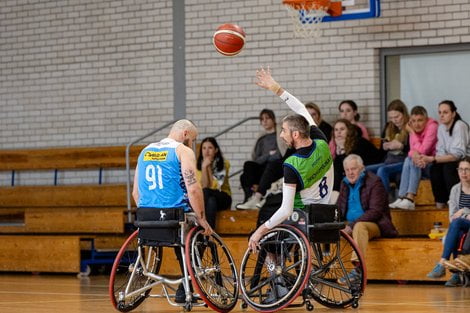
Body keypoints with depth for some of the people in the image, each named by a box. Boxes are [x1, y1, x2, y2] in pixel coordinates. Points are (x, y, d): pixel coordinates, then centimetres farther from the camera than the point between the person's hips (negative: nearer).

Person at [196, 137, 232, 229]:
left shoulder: (224, 164, -5)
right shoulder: (197, 165, 0)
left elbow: (214, 186, -14)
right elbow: (203, 186, -13)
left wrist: (209, 167, -17)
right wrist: (204, 167, -19)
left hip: (222, 198, -1)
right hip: (203, 200, 1)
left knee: (205, 192, -33)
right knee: (211, 201, -36)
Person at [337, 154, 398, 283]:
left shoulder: (374, 182, -9)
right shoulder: (345, 183, 12)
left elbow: (375, 211, -18)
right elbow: (339, 209, 15)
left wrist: (352, 225, -27)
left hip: (374, 225, -7)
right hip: (351, 225, 7)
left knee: (359, 226, -39)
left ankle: (358, 269, -50)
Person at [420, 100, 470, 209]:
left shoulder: (459, 126, -20)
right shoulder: (441, 127, 3)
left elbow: (457, 155, -26)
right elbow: (441, 152, -3)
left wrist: (432, 159, -32)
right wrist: (430, 159, -25)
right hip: (451, 161, 7)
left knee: (448, 167, -31)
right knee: (435, 167, -19)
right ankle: (440, 203, -10)